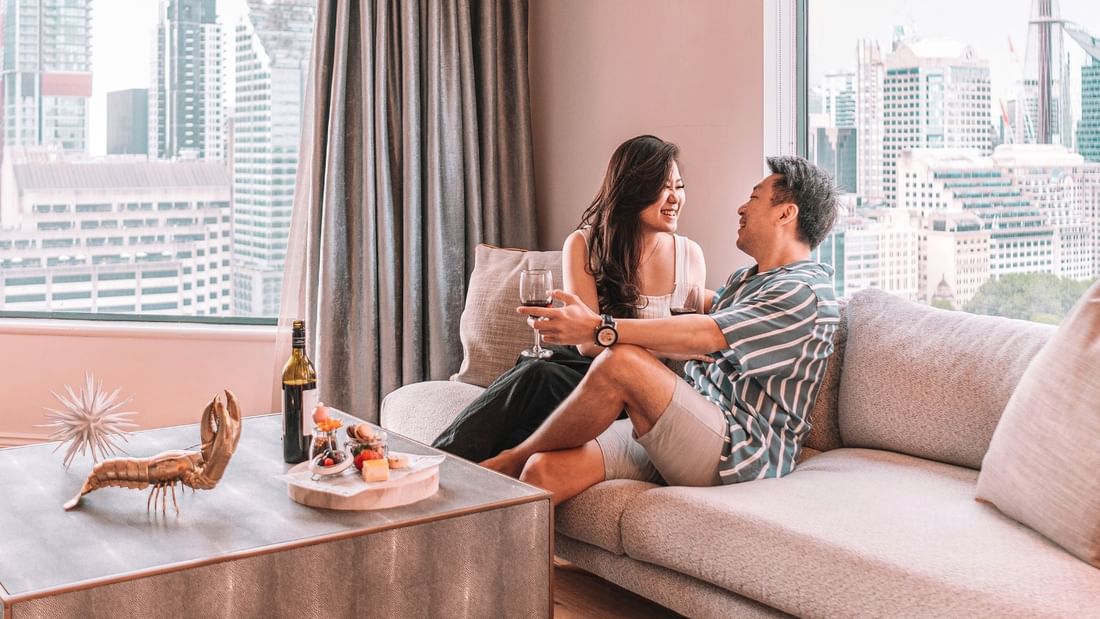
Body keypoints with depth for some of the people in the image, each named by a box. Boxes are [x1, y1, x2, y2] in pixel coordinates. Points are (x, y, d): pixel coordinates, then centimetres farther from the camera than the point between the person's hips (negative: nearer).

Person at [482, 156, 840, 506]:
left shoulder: (804, 292, -6)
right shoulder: (743, 280, 26)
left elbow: (706, 336, -18)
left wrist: (599, 329, -23)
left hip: (739, 453, -8)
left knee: (622, 361, -29)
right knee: (547, 469, -18)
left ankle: (513, 458, -11)